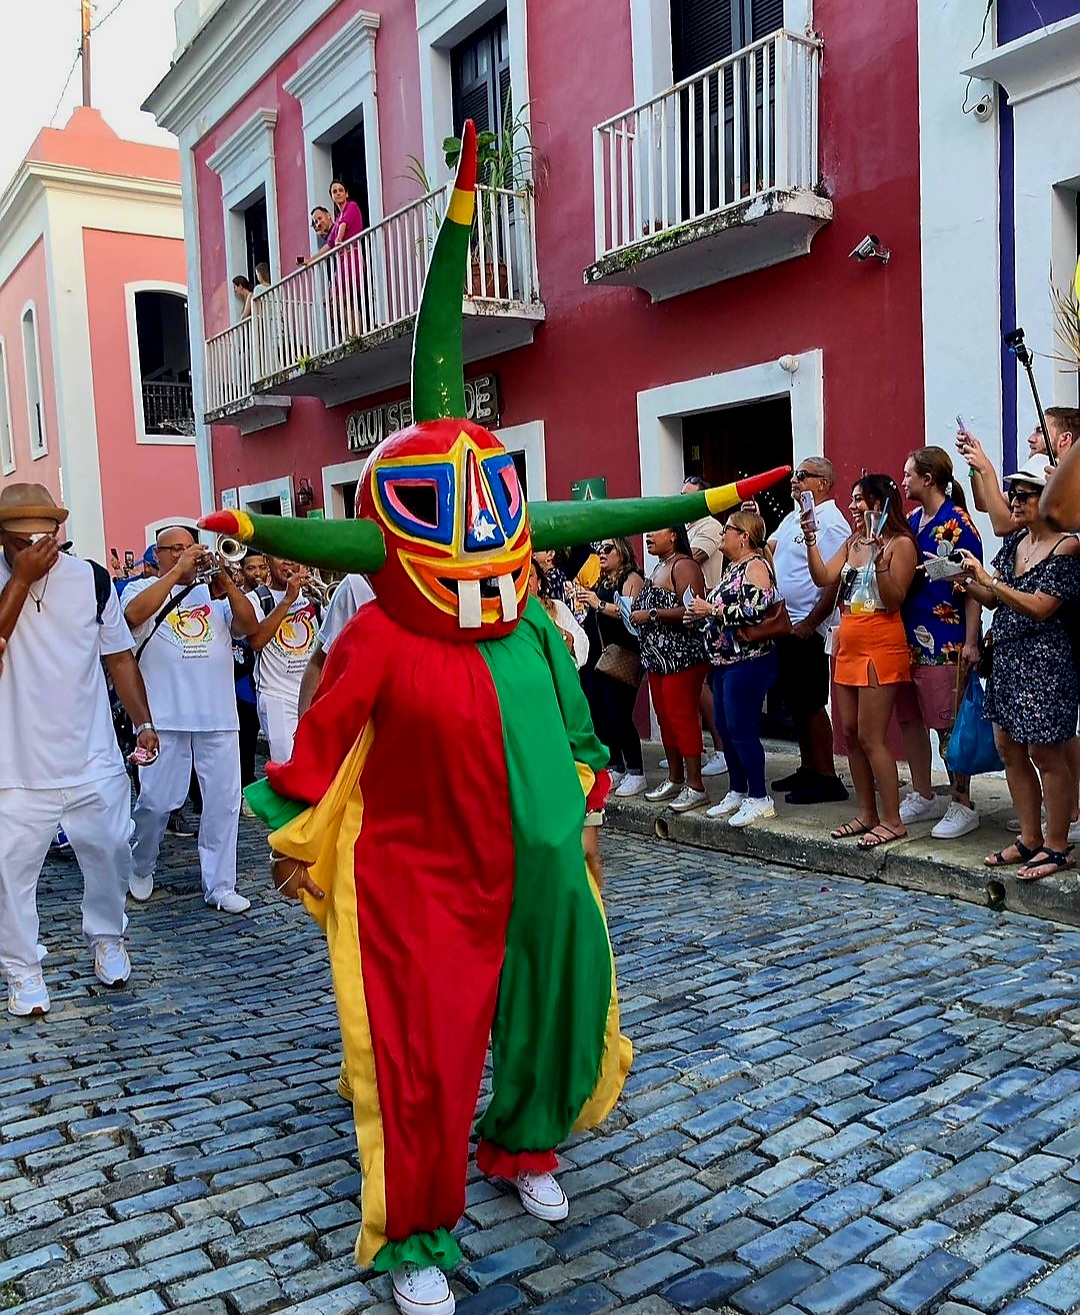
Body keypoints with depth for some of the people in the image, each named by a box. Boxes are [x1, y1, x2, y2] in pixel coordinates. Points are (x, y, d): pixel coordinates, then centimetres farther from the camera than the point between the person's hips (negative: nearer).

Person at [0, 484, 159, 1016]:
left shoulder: (91, 579, 0)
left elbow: (118, 656, 6)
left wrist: (143, 722, 0)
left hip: (93, 758, 2)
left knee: (108, 852, 11)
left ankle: (106, 938, 35)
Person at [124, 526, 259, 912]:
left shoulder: (213, 593, 16)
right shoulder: (143, 589, 10)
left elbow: (250, 627, 3)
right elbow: (134, 613, -13)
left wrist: (226, 581, -6)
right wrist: (177, 571, -12)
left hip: (219, 716, 3)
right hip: (164, 717, -2)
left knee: (224, 801, 2)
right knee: (156, 801, 1)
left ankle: (219, 885, 11)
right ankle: (141, 869, 28)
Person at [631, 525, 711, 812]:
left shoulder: (683, 566, -12)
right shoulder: (658, 568, 19)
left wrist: (651, 614, -19)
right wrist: (635, 614, 9)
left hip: (682, 656, -10)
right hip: (657, 658, 10)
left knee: (682, 717, -8)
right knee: (665, 718, 12)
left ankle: (695, 786, -2)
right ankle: (675, 779, 22)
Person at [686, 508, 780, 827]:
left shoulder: (755, 565, -11)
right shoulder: (733, 567, 17)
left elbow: (755, 611, -23)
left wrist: (712, 610, -17)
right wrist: (700, 614, 7)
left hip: (747, 661, -10)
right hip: (724, 660, 10)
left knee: (741, 729, -7)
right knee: (725, 728, 12)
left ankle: (759, 799, 2)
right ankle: (737, 792, 22)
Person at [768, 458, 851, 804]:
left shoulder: (831, 523, -13)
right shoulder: (794, 517, 16)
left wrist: (809, 623, -20)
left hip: (805, 628, -9)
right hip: (782, 623, 9)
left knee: (810, 704, -3)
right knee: (794, 701, 15)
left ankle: (827, 779, 5)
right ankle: (808, 769, 26)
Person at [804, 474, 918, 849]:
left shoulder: (900, 543, -8)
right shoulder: (853, 543, 14)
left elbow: (894, 600, -13)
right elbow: (823, 578, 4)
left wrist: (879, 560, -24)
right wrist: (811, 539, -2)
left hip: (881, 647, -8)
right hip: (848, 645, 8)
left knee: (871, 737, -8)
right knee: (850, 733, 9)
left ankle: (892, 821, 1)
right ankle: (867, 814, 19)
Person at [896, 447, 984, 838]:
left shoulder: (957, 523, -10)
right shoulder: (911, 522, 12)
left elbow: (973, 586, -13)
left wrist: (971, 642, -18)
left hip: (943, 643, -8)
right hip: (908, 639, 8)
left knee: (948, 725, -2)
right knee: (909, 720, 14)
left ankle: (962, 806, 10)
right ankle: (922, 797, 27)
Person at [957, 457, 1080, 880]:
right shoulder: (1015, 541, 11)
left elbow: (1040, 607, -20)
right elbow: (993, 599, 13)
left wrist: (989, 578, -21)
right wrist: (966, 582, -4)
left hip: (1044, 661, -8)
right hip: (1006, 658, 8)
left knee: (1045, 754, -1)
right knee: (1010, 749, 11)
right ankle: (1029, 838, 23)